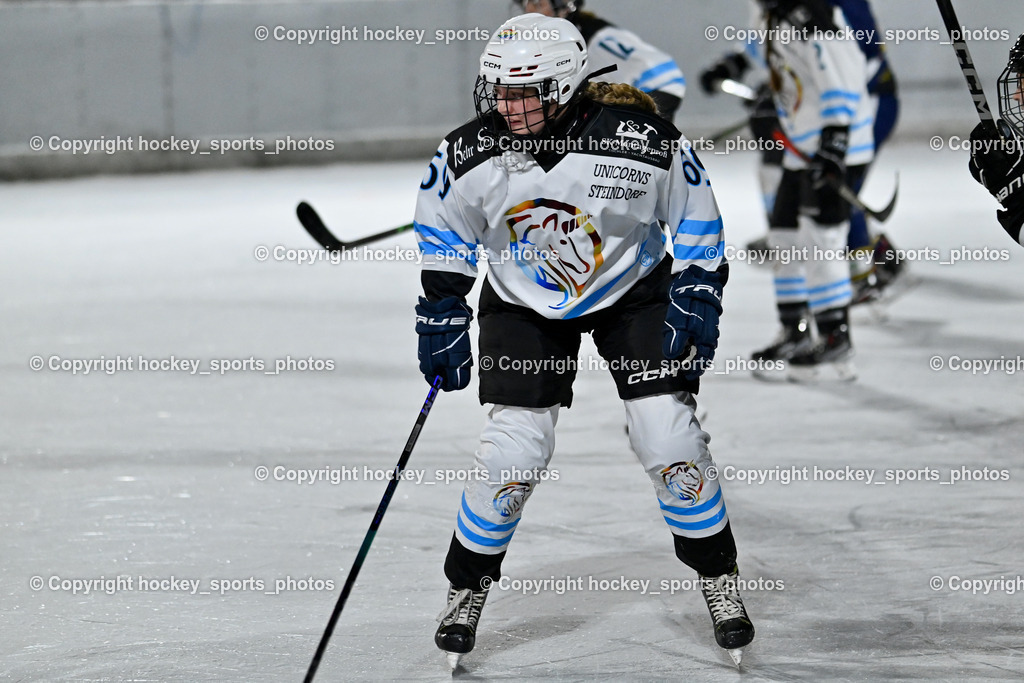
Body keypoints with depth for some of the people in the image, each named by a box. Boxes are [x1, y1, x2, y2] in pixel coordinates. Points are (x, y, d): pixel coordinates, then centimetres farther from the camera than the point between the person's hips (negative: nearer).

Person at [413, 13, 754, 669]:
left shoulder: (645, 141, -26)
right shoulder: (469, 157, -21)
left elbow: (697, 217, -9)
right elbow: (443, 231, -1)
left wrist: (697, 297, -11)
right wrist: (442, 312, -3)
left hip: (634, 290, -1)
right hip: (524, 306, 1)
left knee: (669, 436, -10)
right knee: (513, 451, -10)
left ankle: (720, 582, 9)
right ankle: (467, 588, 11)